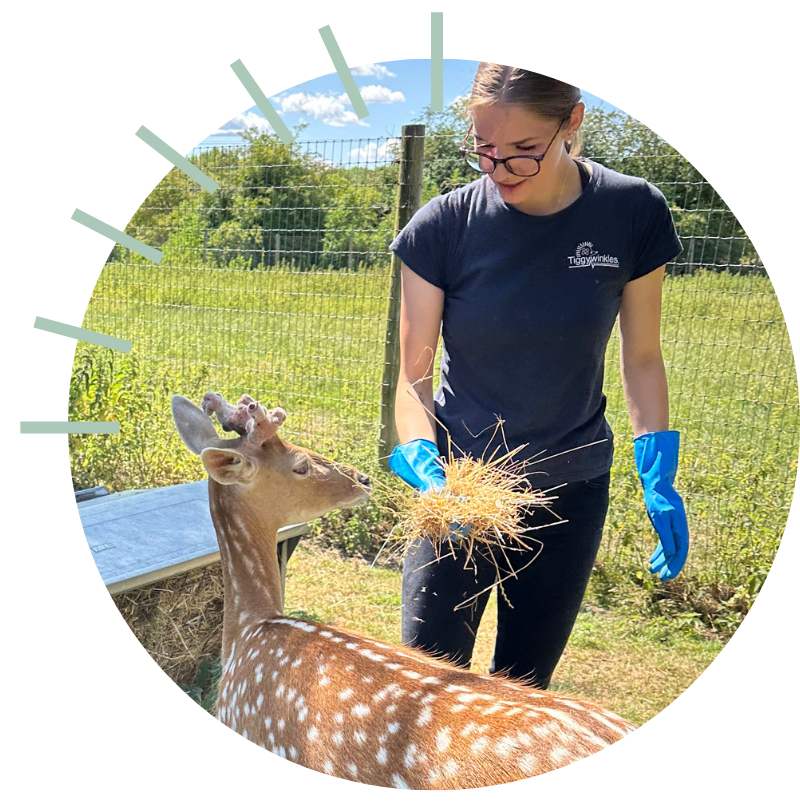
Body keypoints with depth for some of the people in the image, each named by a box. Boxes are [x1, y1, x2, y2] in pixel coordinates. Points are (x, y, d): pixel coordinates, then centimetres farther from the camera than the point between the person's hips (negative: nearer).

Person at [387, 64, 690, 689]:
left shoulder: (631, 214, -8)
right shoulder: (443, 227, -11)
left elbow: (642, 359, 2)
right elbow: (414, 375, -6)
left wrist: (659, 479, -5)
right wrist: (425, 466, -22)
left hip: (570, 494, 2)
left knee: (524, 684, 16)